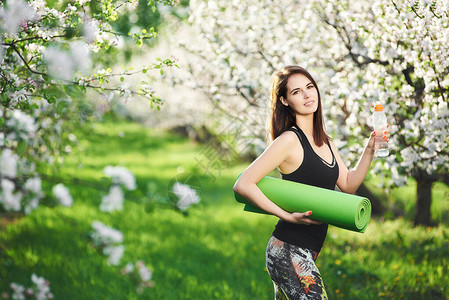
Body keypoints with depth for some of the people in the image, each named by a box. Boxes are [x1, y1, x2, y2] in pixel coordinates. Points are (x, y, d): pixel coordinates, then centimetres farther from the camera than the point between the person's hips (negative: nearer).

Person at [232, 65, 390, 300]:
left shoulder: (324, 141, 12)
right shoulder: (289, 140, -13)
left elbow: (348, 185, 17)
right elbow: (243, 185, -17)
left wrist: (369, 149, 4)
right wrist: (289, 216, -18)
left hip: (305, 252, 8)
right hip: (289, 251, -8)